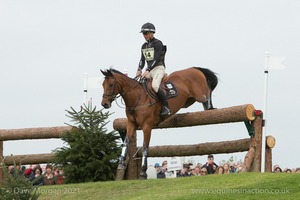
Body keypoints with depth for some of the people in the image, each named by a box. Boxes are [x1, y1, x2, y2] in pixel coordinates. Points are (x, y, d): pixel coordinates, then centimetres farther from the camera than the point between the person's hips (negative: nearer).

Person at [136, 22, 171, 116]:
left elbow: (156, 59, -17)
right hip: (149, 70, 8)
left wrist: (147, 71, -25)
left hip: (159, 68, -8)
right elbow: (142, 60, 12)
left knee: (155, 86, -32)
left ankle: (166, 107, -27)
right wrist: (139, 70, -7)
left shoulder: (157, 43, -9)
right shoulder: (144, 46, 15)